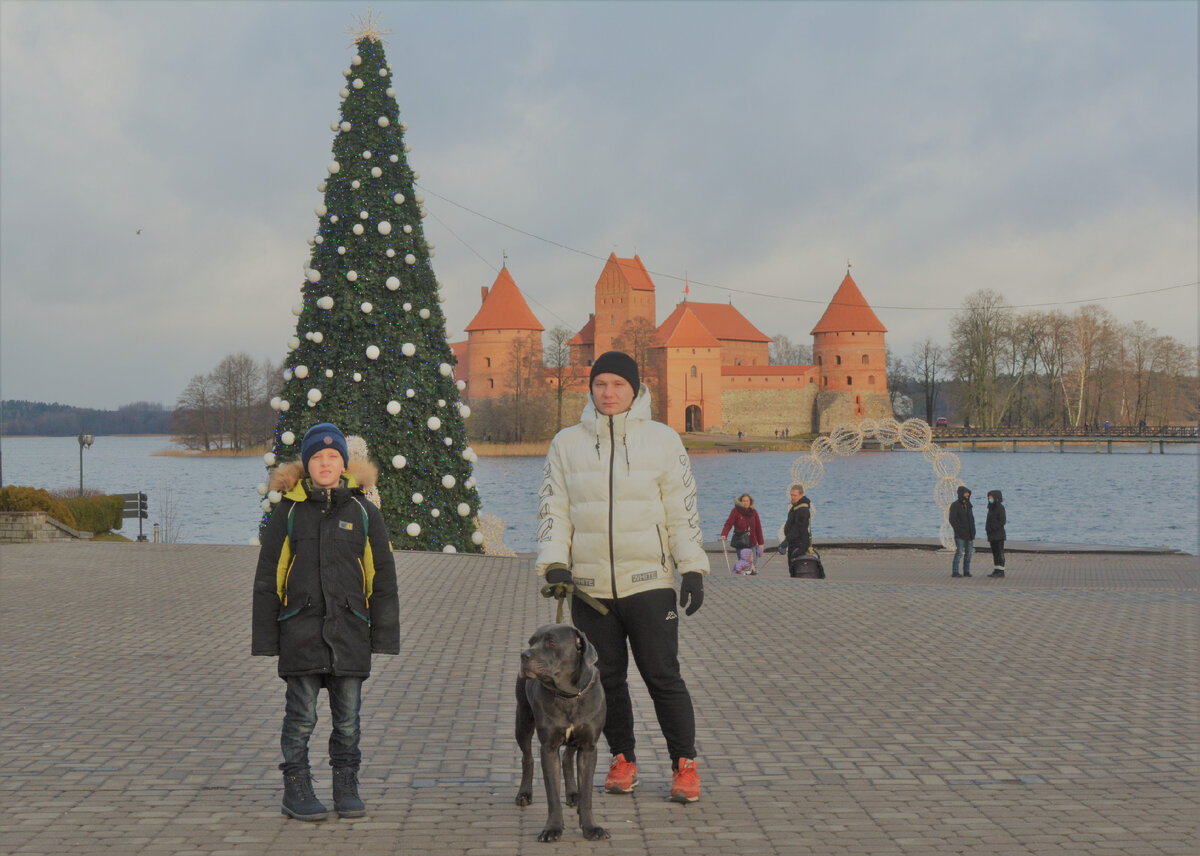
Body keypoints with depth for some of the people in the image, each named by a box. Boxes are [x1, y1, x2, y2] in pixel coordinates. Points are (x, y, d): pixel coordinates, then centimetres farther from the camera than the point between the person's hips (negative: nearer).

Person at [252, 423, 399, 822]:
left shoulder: (364, 512, 6)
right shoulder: (288, 512, 3)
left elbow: (382, 578, 8)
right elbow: (267, 578, 6)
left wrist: (384, 635, 4)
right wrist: (265, 637, 3)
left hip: (349, 629, 1)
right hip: (301, 629, -1)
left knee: (347, 716, 7)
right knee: (301, 714, -1)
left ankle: (346, 788, 19)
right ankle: (296, 790, 9)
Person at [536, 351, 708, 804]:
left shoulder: (662, 440, 4)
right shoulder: (566, 444, 8)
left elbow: (682, 511, 3)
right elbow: (553, 509, 9)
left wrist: (693, 570, -4)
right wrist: (554, 563, -5)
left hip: (649, 582, -2)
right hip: (590, 585, 2)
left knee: (663, 676, -3)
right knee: (607, 678, 7)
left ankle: (685, 766, 6)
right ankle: (622, 760, 21)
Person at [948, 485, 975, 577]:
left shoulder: (968, 505, 15)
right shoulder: (955, 505, -6)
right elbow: (952, 520, -10)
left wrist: (973, 530, 10)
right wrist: (959, 530, -17)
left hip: (969, 534, 7)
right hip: (960, 535, -7)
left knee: (969, 552, 6)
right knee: (959, 552, -11)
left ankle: (966, 571, 13)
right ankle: (954, 572, -8)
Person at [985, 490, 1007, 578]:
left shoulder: (1000, 508, -9)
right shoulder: (991, 508, 15)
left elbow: (1003, 521, -14)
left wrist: (993, 528, -17)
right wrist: (987, 530, 9)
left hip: (999, 535, -8)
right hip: (992, 535, 8)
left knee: (1000, 552, -6)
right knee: (995, 553, 9)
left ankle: (1001, 571, -6)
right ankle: (996, 570, 12)